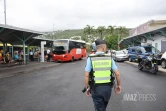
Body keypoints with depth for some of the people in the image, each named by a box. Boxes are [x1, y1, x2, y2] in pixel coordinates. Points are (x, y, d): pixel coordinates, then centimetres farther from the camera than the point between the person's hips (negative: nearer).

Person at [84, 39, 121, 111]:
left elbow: (86, 75, -13)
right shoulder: (109, 58, -3)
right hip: (108, 87, 3)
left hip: (96, 88, -2)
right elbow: (117, 74, -4)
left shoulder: (91, 58, -9)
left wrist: (87, 88, 0)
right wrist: (118, 85, 11)